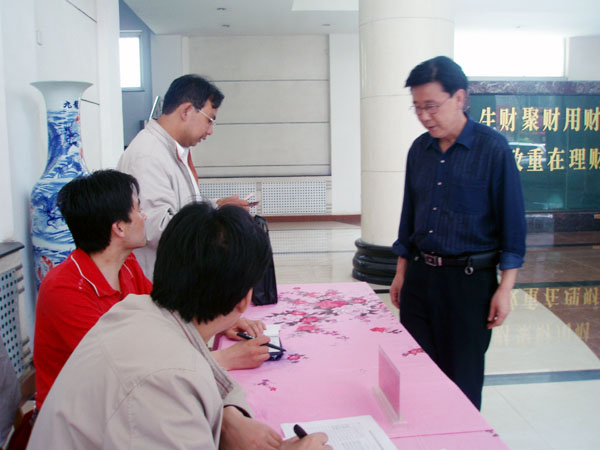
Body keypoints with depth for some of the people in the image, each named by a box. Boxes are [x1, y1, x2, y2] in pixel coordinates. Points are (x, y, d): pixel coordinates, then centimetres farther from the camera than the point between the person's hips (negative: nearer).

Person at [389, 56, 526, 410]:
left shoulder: (493, 148, -10)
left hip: (469, 278, -5)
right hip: (420, 275, 5)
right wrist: (402, 271, 14)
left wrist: (505, 288, -11)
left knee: (463, 378, 7)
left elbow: (512, 221, -8)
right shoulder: (420, 149, 6)